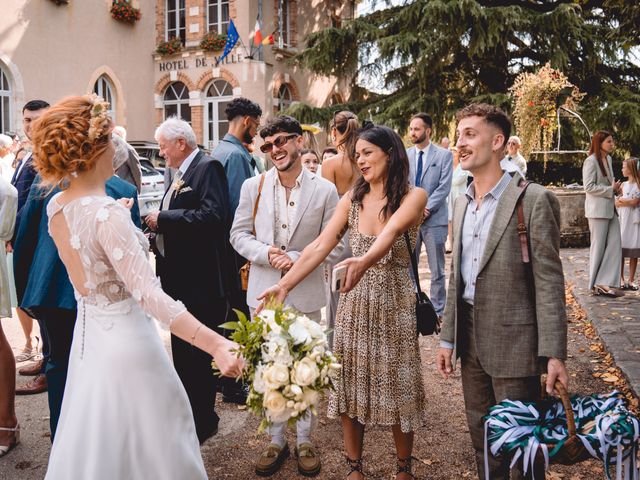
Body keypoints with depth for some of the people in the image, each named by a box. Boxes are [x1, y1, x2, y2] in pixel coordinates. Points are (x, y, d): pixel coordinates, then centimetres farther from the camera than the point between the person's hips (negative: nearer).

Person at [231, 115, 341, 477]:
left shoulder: (325, 190, -5)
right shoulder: (253, 186, 2)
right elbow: (239, 234, 4)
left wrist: (297, 259, -17)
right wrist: (266, 253, -14)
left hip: (305, 294, -2)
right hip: (264, 291, 2)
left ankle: (305, 439, 28)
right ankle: (277, 440, 27)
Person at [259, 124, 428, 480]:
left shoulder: (413, 197, -8)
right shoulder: (352, 199, 3)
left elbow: (390, 232, -28)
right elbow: (320, 246, -5)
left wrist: (365, 261, -48)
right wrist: (285, 285, -16)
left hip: (395, 305, -3)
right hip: (355, 304, 3)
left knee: (397, 388, 8)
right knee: (351, 387, 8)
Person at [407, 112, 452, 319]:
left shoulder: (444, 155, 0)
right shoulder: (405, 155, 8)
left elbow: (444, 187, -6)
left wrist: (426, 208, -14)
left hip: (434, 219, -3)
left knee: (437, 271, 5)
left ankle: (437, 312, 14)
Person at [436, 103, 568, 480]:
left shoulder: (533, 200, -12)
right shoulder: (462, 204, 10)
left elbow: (549, 280, -14)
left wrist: (554, 353, -16)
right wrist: (448, 337, 13)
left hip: (513, 339, -6)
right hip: (471, 336, 7)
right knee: (481, 434, 18)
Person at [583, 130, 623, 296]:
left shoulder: (608, 159, 13)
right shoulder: (591, 161, -13)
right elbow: (589, 187, -17)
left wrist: (616, 187, 4)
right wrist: (611, 189, -15)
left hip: (610, 209, 8)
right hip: (597, 209, -8)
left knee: (615, 245, 2)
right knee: (598, 246, 0)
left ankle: (604, 282, 6)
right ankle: (595, 284, 11)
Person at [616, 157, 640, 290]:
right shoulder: (624, 185, 9)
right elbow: (616, 204, 3)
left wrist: (621, 201, -1)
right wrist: (628, 202, -11)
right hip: (622, 220, 2)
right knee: (621, 250, 0)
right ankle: (621, 279, 7)